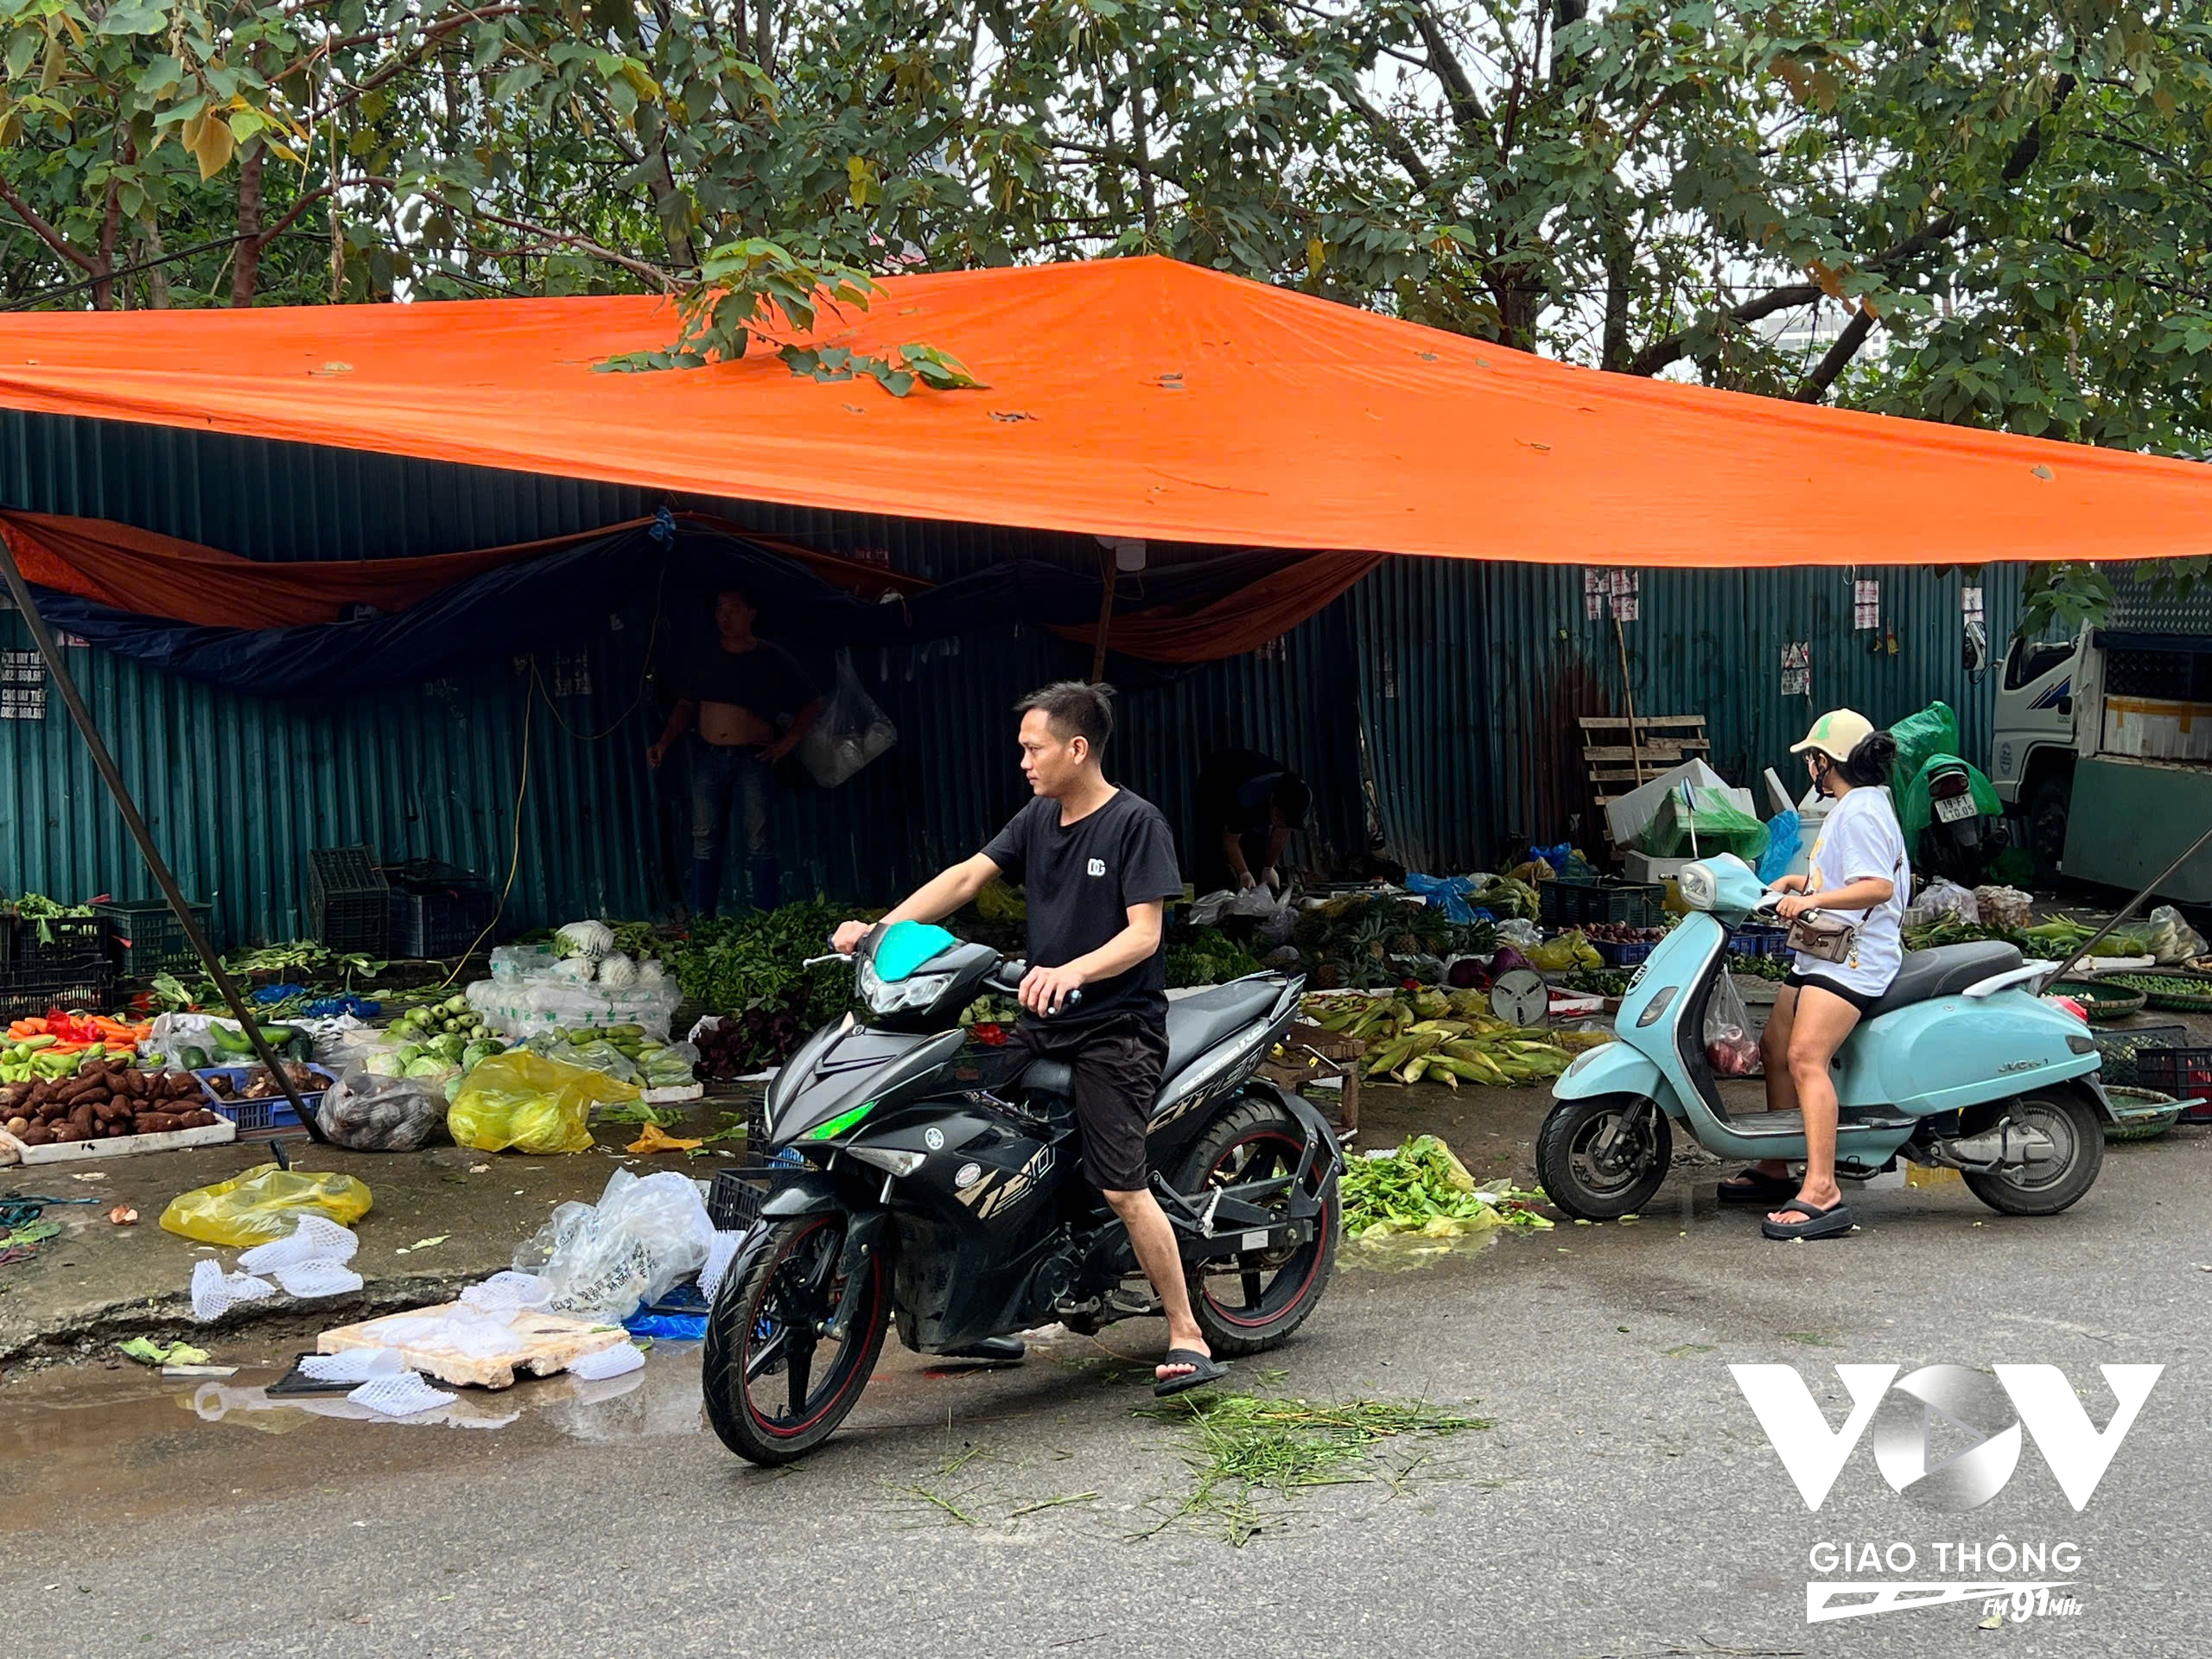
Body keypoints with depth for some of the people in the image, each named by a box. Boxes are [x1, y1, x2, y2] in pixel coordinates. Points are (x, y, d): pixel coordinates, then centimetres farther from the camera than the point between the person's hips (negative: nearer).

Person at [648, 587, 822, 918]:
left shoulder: (773, 660, 2)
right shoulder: (703, 661, 11)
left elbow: (812, 703, 8)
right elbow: (686, 706, 16)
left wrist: (789, 741, -1)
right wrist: (665, 742, 2)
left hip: (754, 758, -3)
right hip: (708, 756, 3)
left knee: (758, 840, -8)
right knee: (704, 839, 1)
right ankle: (700, 921, 3)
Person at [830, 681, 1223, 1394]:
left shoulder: (1136, 822, -9)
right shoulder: (1037, 818, 12)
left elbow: (1143, 934, -16)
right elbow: (966, 876, 4)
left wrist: (1071, 972, -33)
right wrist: (883, 928, -8)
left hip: (1116, 1025, -7)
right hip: (1043, 1023, 7)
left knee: (1123, 1188, -15)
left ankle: (1187, 1338, -3)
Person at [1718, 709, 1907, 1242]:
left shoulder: (1861, 812, -13)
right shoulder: (1851, 807, 20)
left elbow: (1879, 886, -26)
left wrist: (1813, 900, -31)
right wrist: (1803, 883, 21)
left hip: (1854, 957, -12)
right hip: (1824, 953, 12)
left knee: (1806, 1057, -27)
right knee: (1775, 1047, 19)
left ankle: (1822, 1193, -34)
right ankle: (1775, 1171, 32)